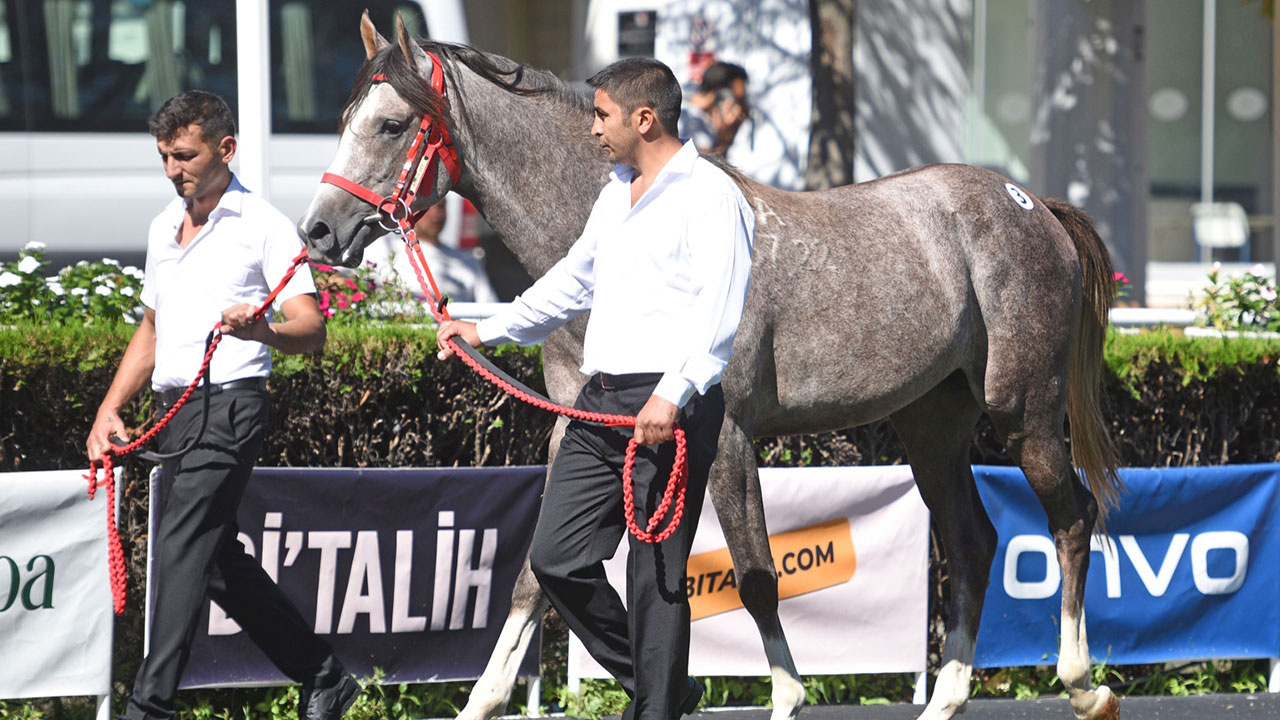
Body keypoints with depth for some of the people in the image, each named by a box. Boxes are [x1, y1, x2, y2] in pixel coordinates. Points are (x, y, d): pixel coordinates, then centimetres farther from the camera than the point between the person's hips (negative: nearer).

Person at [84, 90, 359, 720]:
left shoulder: (264, 226, -6)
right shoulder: (164, 228, 17)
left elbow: (310, 330, -13)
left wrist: (263, 330, -35)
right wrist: (110, 408, 16)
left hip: (227, 407, -8)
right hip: (173, 409, 8)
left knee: (181, 547, -17)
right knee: (219, 560, 11)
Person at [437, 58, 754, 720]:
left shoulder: (709, 195, -9)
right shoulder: (616, 192, 19)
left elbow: (718, 314, -19)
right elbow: (574, 282, 34)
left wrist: (673, 395, -29)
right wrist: (488, 330, 33)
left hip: (668, 411, -9)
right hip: (600, 403, 9)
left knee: (655, 575, -5)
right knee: (556, 558, 6)